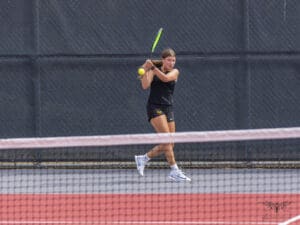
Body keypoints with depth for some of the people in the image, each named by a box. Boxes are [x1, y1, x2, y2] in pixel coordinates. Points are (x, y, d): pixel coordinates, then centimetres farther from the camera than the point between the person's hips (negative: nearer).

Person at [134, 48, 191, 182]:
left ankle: (143, 158, 22)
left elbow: (165, 78, -15)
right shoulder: (153, 70, 3)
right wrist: (145, 70, -21)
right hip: (155, 107, -5)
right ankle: (175, 171, -19)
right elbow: (145, 86, -11)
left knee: (169, 145, 3)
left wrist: (153, 67, -24)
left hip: (168, 109, 5)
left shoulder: (174, 72, 7)